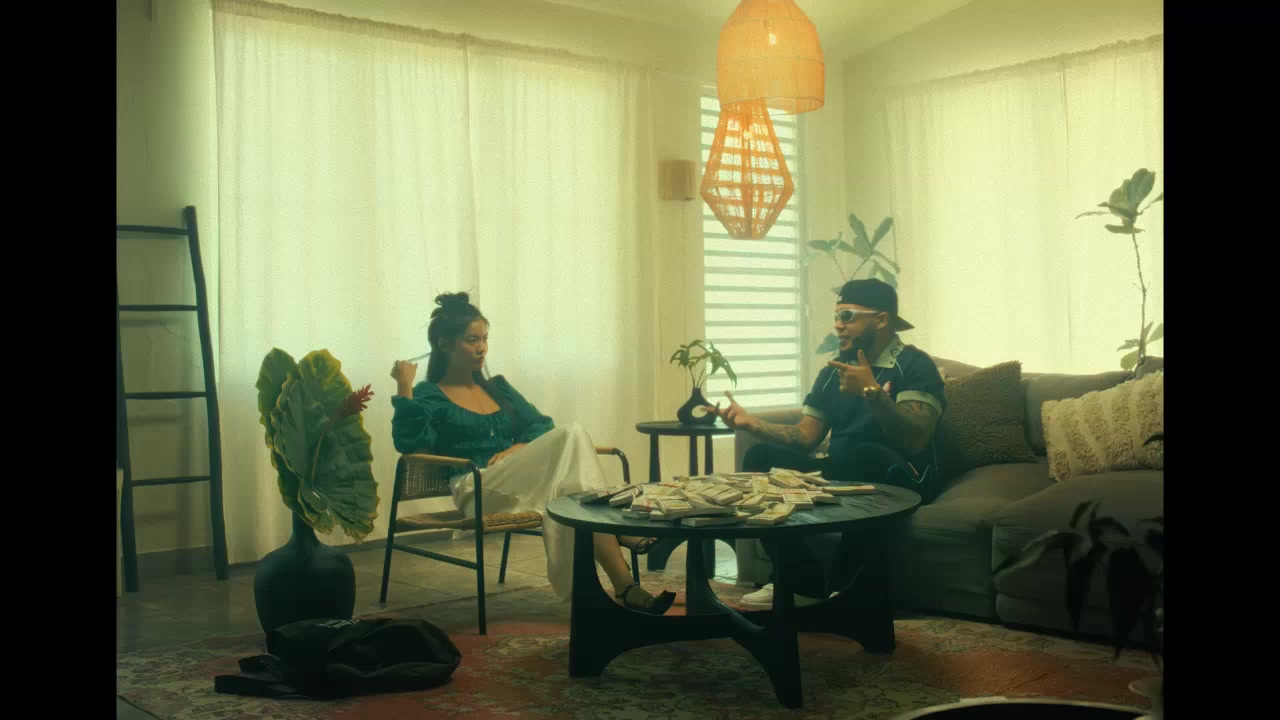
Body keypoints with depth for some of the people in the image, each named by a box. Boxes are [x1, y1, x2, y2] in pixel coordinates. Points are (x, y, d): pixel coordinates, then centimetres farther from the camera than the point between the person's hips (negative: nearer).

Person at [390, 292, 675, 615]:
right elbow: (409, 442, -12)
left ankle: (624, 587, -40)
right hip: (479, 494, -5)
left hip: (520, 488, 5)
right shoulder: (429, 396, 7)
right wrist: (404, 388, -16)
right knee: (570, 436, -26)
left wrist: (519, 447, -4)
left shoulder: (497, 387, 25)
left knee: (569, 490, -33)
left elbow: (542, 426, 16)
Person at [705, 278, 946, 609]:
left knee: (860, 455, -39)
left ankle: (846, 587, -24)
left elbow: (914, 442, -21)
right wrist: (751, 422, -6)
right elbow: (805, 437, 7)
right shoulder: (833, 372, 13)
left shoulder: (915, 365, -8)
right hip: (843, 476, 7)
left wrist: (873, 393, -32)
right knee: (761, 456, -12)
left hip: (900, 480, -6)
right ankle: (803, 582, -15)